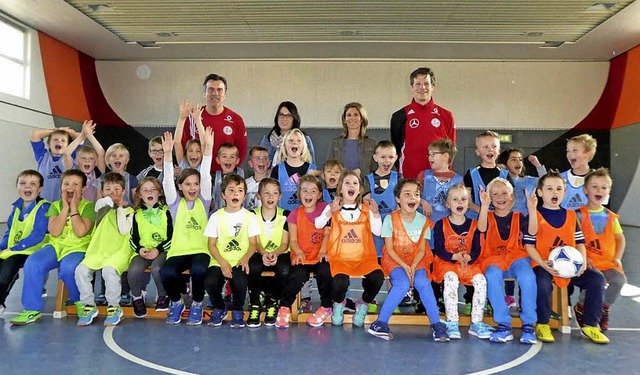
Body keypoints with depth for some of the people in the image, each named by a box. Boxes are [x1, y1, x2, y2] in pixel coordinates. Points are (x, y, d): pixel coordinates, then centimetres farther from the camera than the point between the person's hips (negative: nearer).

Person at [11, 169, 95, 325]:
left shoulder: (88, 206, -1)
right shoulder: (56, 205, 9)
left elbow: (80, 232, -18)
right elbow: (54, 232, -7)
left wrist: (73, 207, -12)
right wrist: (65, 207, -10)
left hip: (77, 248, -4)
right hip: (55, 246, 4)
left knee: (68, 268, -34)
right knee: (32, 263, -24)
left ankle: (80, 301, -4)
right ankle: (32, 309, -10)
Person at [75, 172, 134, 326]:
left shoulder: (128, 211, 8)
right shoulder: (102, 207, 16)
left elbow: (124, 230, -11)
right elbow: (100, 203, -10)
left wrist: (121, 208, -4)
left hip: (119, 252, -4)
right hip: (98, 251, 4)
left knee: (109, 270, -32)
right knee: (81, 269, -22)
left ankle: (114, 308, -14)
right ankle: (89, 305, -3)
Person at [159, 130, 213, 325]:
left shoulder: (203, 201, 8)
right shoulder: (175, 202, 9)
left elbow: (206, 177, -4)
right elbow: (167, 180, -5)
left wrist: (208, 149, -16)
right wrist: (167, 154, -19)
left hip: (200, 250, -1)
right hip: (178, 251, 1)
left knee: (198, 270, -33)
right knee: (166, 272, -30)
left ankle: (197, 305, -2)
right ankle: (176, 302, 5)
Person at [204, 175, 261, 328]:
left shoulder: (250, 216, 7)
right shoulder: (216, 216, 7)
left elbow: (253, 243, 4)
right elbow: (211, 244, 4)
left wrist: (245, 258, -17)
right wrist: (222, 262, -12)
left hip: (240, 261, -1)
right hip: (219, 261, 1)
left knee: (240, 281, -32)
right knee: (210, 282, -28)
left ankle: (238, 311, 1)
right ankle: (219, 308, 7)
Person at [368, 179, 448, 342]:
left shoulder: (423, 220, 2)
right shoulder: (390, 219, -6)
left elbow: (422, 249, 0)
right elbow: (389, 248, -7)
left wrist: (413, 266, -18)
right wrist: (404, 266, -19)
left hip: (417, 261, 2)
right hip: (394, 260, -2)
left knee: (422, 282, -29)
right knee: (403, 284, -31)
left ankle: (436, 324, -18)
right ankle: (381, 322, -21)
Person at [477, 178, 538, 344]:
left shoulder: (518, 217, 12)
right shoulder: (488, 217, 9)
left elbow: (532, 231, -8)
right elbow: (481, 228, -15)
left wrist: (532, 209, -22)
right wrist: (484, 205, -29)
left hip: (517, 257, 1)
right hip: (494, 259, -1)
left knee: (527, 276, -33)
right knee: (492, 276, -35)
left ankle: (529, 325, -19)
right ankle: (504, 325, -25)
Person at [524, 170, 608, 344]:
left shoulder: (571, 215, 16)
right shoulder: (535, 215, 2)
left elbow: (580, 242, 14)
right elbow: (529, 246, -4)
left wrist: (583, 261, -5)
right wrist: (542, 263, -19)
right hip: (544, 265, -5)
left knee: (596, 278, -17)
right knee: (543, 283, -34)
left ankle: (590, 324, 1)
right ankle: (542, 324, -8)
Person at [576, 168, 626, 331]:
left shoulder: (610, 216, 13)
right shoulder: (579, 214, -2)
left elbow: (620, 238, 20)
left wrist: (617, 258, 5)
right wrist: (583, 258, -18)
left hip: (607, 263, 4)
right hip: (587, 262, -4)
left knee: (620, 279, -24)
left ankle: (603, 309, 3)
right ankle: (581, 307, -1)